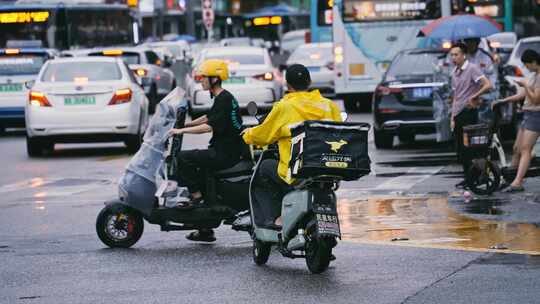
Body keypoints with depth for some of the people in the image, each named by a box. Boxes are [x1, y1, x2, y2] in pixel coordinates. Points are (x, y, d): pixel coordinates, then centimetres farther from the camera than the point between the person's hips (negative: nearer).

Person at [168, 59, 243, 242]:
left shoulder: (224, 99, -15)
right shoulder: (221, 98, 16)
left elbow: (210, 126, -23)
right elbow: (209, 117, 32)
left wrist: (182, 130, -20)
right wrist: (186, 124, 24)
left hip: (226, 154, -10)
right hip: (224, 150, 10)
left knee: (183, 158, -15)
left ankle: (197, 197, -11)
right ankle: (205, 230, 14)